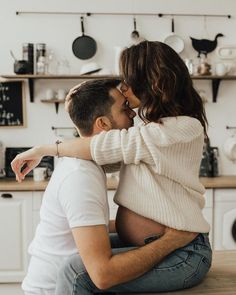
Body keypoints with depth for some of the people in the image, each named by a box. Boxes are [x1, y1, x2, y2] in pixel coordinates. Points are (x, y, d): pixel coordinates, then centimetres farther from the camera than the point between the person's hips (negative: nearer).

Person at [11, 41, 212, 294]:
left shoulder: (183, 129, -18)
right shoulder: (154, 126, 13)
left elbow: (103, 147, -18)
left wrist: (42, 150, -6)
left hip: (181, 255, -9)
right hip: (146, 245, 10)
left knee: (77, 274, -22)